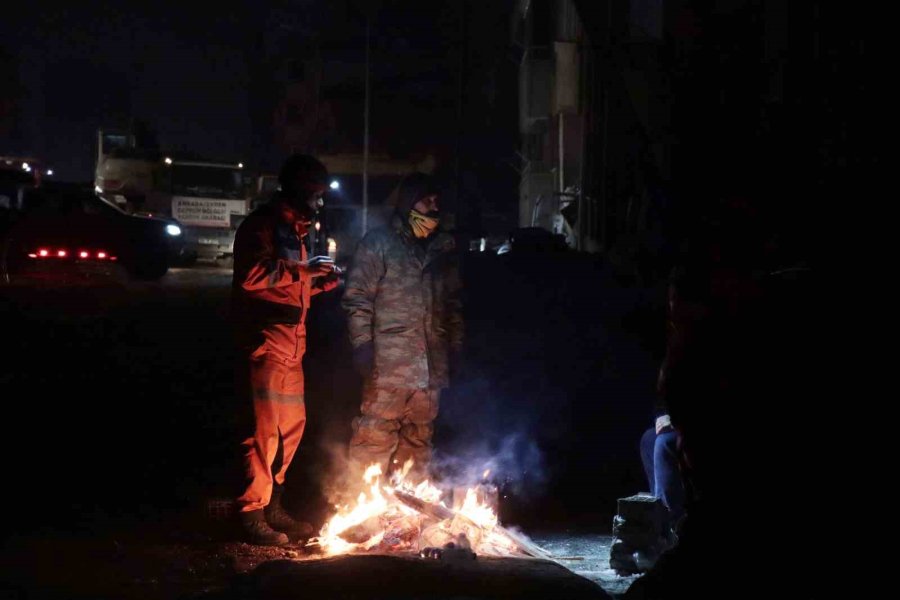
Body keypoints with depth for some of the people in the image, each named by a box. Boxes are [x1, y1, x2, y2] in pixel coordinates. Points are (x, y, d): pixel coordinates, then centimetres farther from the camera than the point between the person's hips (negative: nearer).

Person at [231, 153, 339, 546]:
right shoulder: (261, 225, -9)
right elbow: (252, 277, -24)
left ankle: (272, 506, 23)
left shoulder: (292, 229, 21)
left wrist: (321, 282, 12)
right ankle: (252, 516, -3)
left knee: (291, 426, 13)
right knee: (265, 431, -9)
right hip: (265, 344, -10)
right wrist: (301, 270, -20)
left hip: (290, 347, 10)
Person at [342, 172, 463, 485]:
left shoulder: (443, 247, 14)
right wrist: (362, 345, -12)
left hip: (431, 364, 5)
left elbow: (453, 303, 20)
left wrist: (456, 346, 15)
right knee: (376, 434, -8)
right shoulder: (378, 244, -2)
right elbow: (357, 299, -5)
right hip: (389, 362, -5)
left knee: (419, 436, 12)